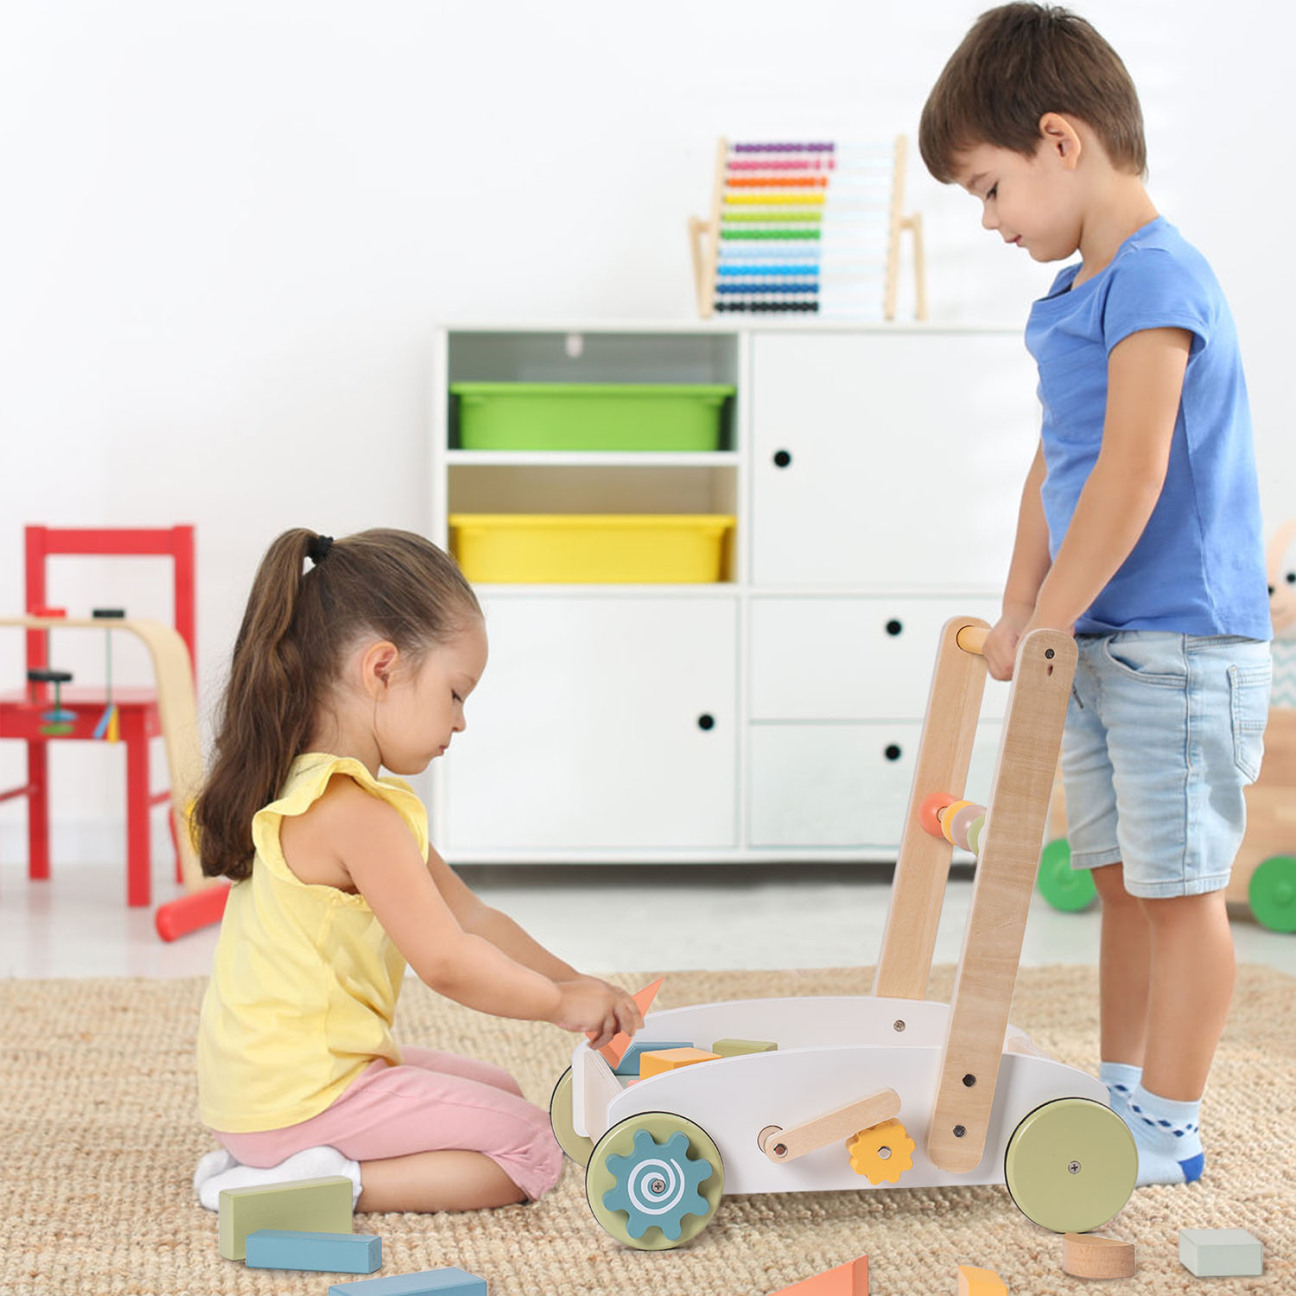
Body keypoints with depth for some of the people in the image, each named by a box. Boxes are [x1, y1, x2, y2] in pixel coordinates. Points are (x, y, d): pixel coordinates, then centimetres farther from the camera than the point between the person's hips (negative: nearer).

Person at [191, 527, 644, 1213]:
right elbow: (446, 961, -24)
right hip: (303, 1096, -10)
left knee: (498, 1091, 26)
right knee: (530, 1150, -4)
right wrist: (561, 1001, -9)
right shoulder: (357, 814, -23)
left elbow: (468, 917, 14)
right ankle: (323, 1185, -12)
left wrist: (575, 984, 8)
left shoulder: (307, 792, 12)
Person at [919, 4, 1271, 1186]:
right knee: (1123, 880, 16)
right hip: (1103, 645, 9)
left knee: (1178, 889, 0)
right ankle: (1123, 1102, 29)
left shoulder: (1155, 276, -17)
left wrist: (1046, 625, -16)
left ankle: (1168, 1137, 10)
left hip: (1182, 645, -9)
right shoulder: (1069, 299, 12)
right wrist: (1017, 616, 14)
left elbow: (1132, 476, -22)